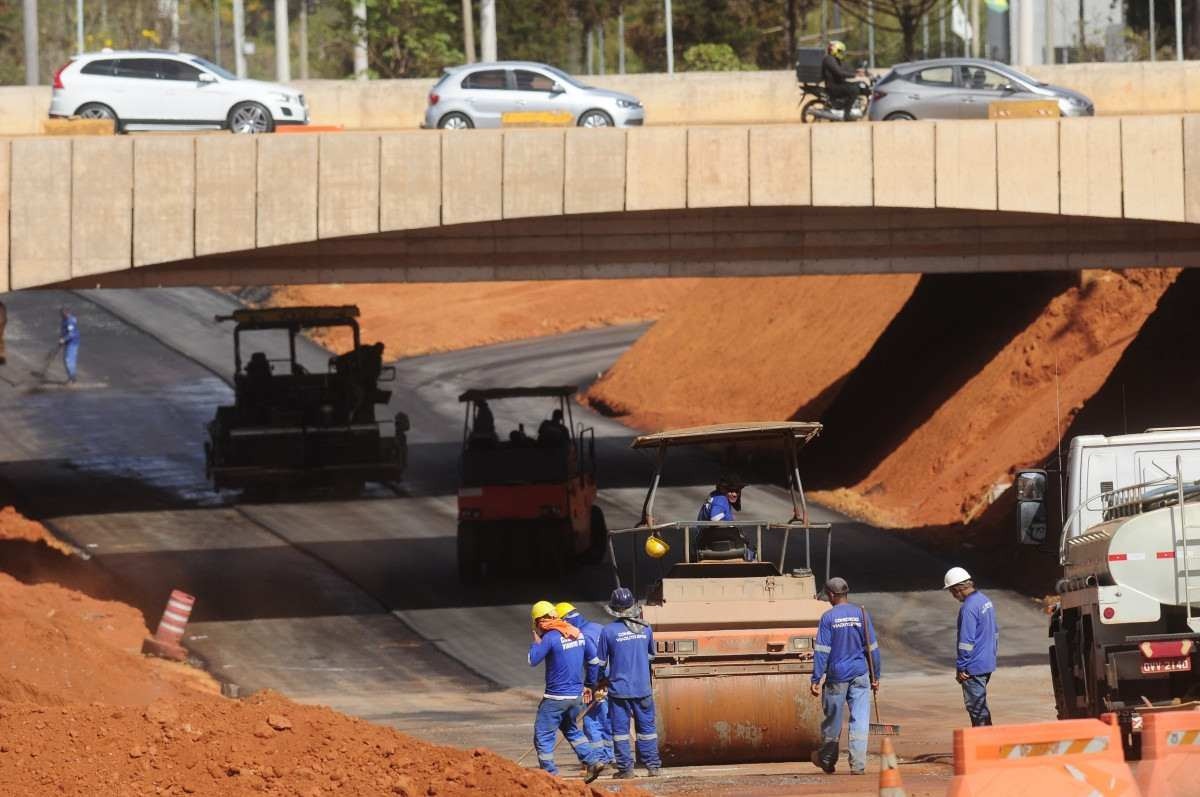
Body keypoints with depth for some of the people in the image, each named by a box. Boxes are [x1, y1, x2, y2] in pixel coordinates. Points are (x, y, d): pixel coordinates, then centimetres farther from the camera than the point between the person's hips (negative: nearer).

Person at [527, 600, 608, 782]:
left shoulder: (550, 637, -17)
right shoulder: (578, 634, 5)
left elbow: (532, 660, -15)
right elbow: (592, 655, 16)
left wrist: (536, 640, 0)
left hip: (556, 697, -7)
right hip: (577, 695, 7)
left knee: (543, 735, 1)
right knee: (571, 730, 26)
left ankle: (549, 773, -3)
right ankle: (594, 761, 17)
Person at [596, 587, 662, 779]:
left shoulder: (608, 631, -10)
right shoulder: (645, 628, -2)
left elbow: (601, 661, -2)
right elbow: (651, 655, 13)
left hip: (619, 689, -3)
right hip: (643, 688, 3)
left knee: (620, 729, 4)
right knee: (646, 727, 11)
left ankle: (625, 768, 3)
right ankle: (653, 766, 13)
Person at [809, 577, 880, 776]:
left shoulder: (828, 617, -6)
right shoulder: (861, 614, 1)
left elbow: (821, 651, -8)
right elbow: (872, 647, 4)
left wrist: (816, 679, -7)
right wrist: (875, 676, 11)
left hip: (837, 675, -2)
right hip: (859, 674, 2)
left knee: (832, 719, 12)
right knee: (860, 720, 1)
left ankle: (827, 760, 26)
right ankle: (858, 764, -5)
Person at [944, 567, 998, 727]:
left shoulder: (968, 608, -21)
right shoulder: (985, 600, 10)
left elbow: (966, 641, -22)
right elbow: (995, 631, 19)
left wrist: (960, 667, -16)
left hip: (974, 666, -10)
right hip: (988, 663, 10)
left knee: (976, 707, -3)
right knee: (980, 704, 18)